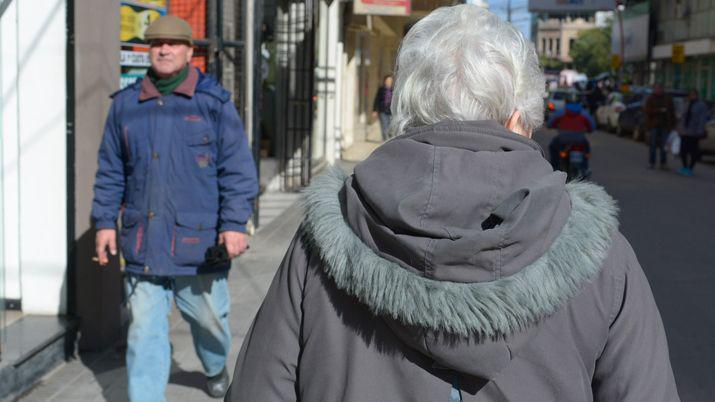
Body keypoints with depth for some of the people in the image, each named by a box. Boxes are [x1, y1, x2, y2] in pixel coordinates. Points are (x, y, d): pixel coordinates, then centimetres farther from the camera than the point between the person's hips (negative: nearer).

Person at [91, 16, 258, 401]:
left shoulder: (214, 102, -1)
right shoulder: (125, 104, 7)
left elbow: (237, 168, -3)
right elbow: (110, 170, 13)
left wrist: (235, 223, -9)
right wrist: (104, 220, 8)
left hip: (199, 239, -1)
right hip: (142, 241, 2)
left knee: (209, 318, 15)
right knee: (145, 330, 0)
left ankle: (215, 370, 46)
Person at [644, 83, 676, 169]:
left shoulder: (667, 98, 8)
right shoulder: (650, 98, 2)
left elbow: (672, 111, 10)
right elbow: (647, 110, -9)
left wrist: (672, 124, 4)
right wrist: (659, 110, -17)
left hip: (665, 125, 2)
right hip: (654, 124, -1)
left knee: (664, 145, -1)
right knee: (653, 144, -1)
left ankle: (663, 163, 4)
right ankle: (651, 162, 5)